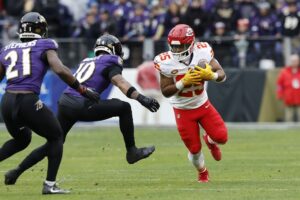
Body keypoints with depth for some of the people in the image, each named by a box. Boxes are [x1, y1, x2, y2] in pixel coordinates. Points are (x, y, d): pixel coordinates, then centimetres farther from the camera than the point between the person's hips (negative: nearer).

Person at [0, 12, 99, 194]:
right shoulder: (44, 46, 5)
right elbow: (60, 70, -10)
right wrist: (83, 90, -4)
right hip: (28, 102, -5)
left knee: (21, 140, 32)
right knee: (56, 137, 16)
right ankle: (50, 184, 10)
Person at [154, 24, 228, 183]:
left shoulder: (202, 52, -17)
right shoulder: (166, 62, -21)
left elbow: (222, 75, -11)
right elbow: (165, 92, -18)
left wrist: (210, 75, -33)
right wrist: (184, 82, -31)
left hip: (203, 105, 2)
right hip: (183, 111, -2)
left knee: (221, 137, -10)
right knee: (195, 149, 2)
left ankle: (209, 140, 30)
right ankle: (202, 172, 36)